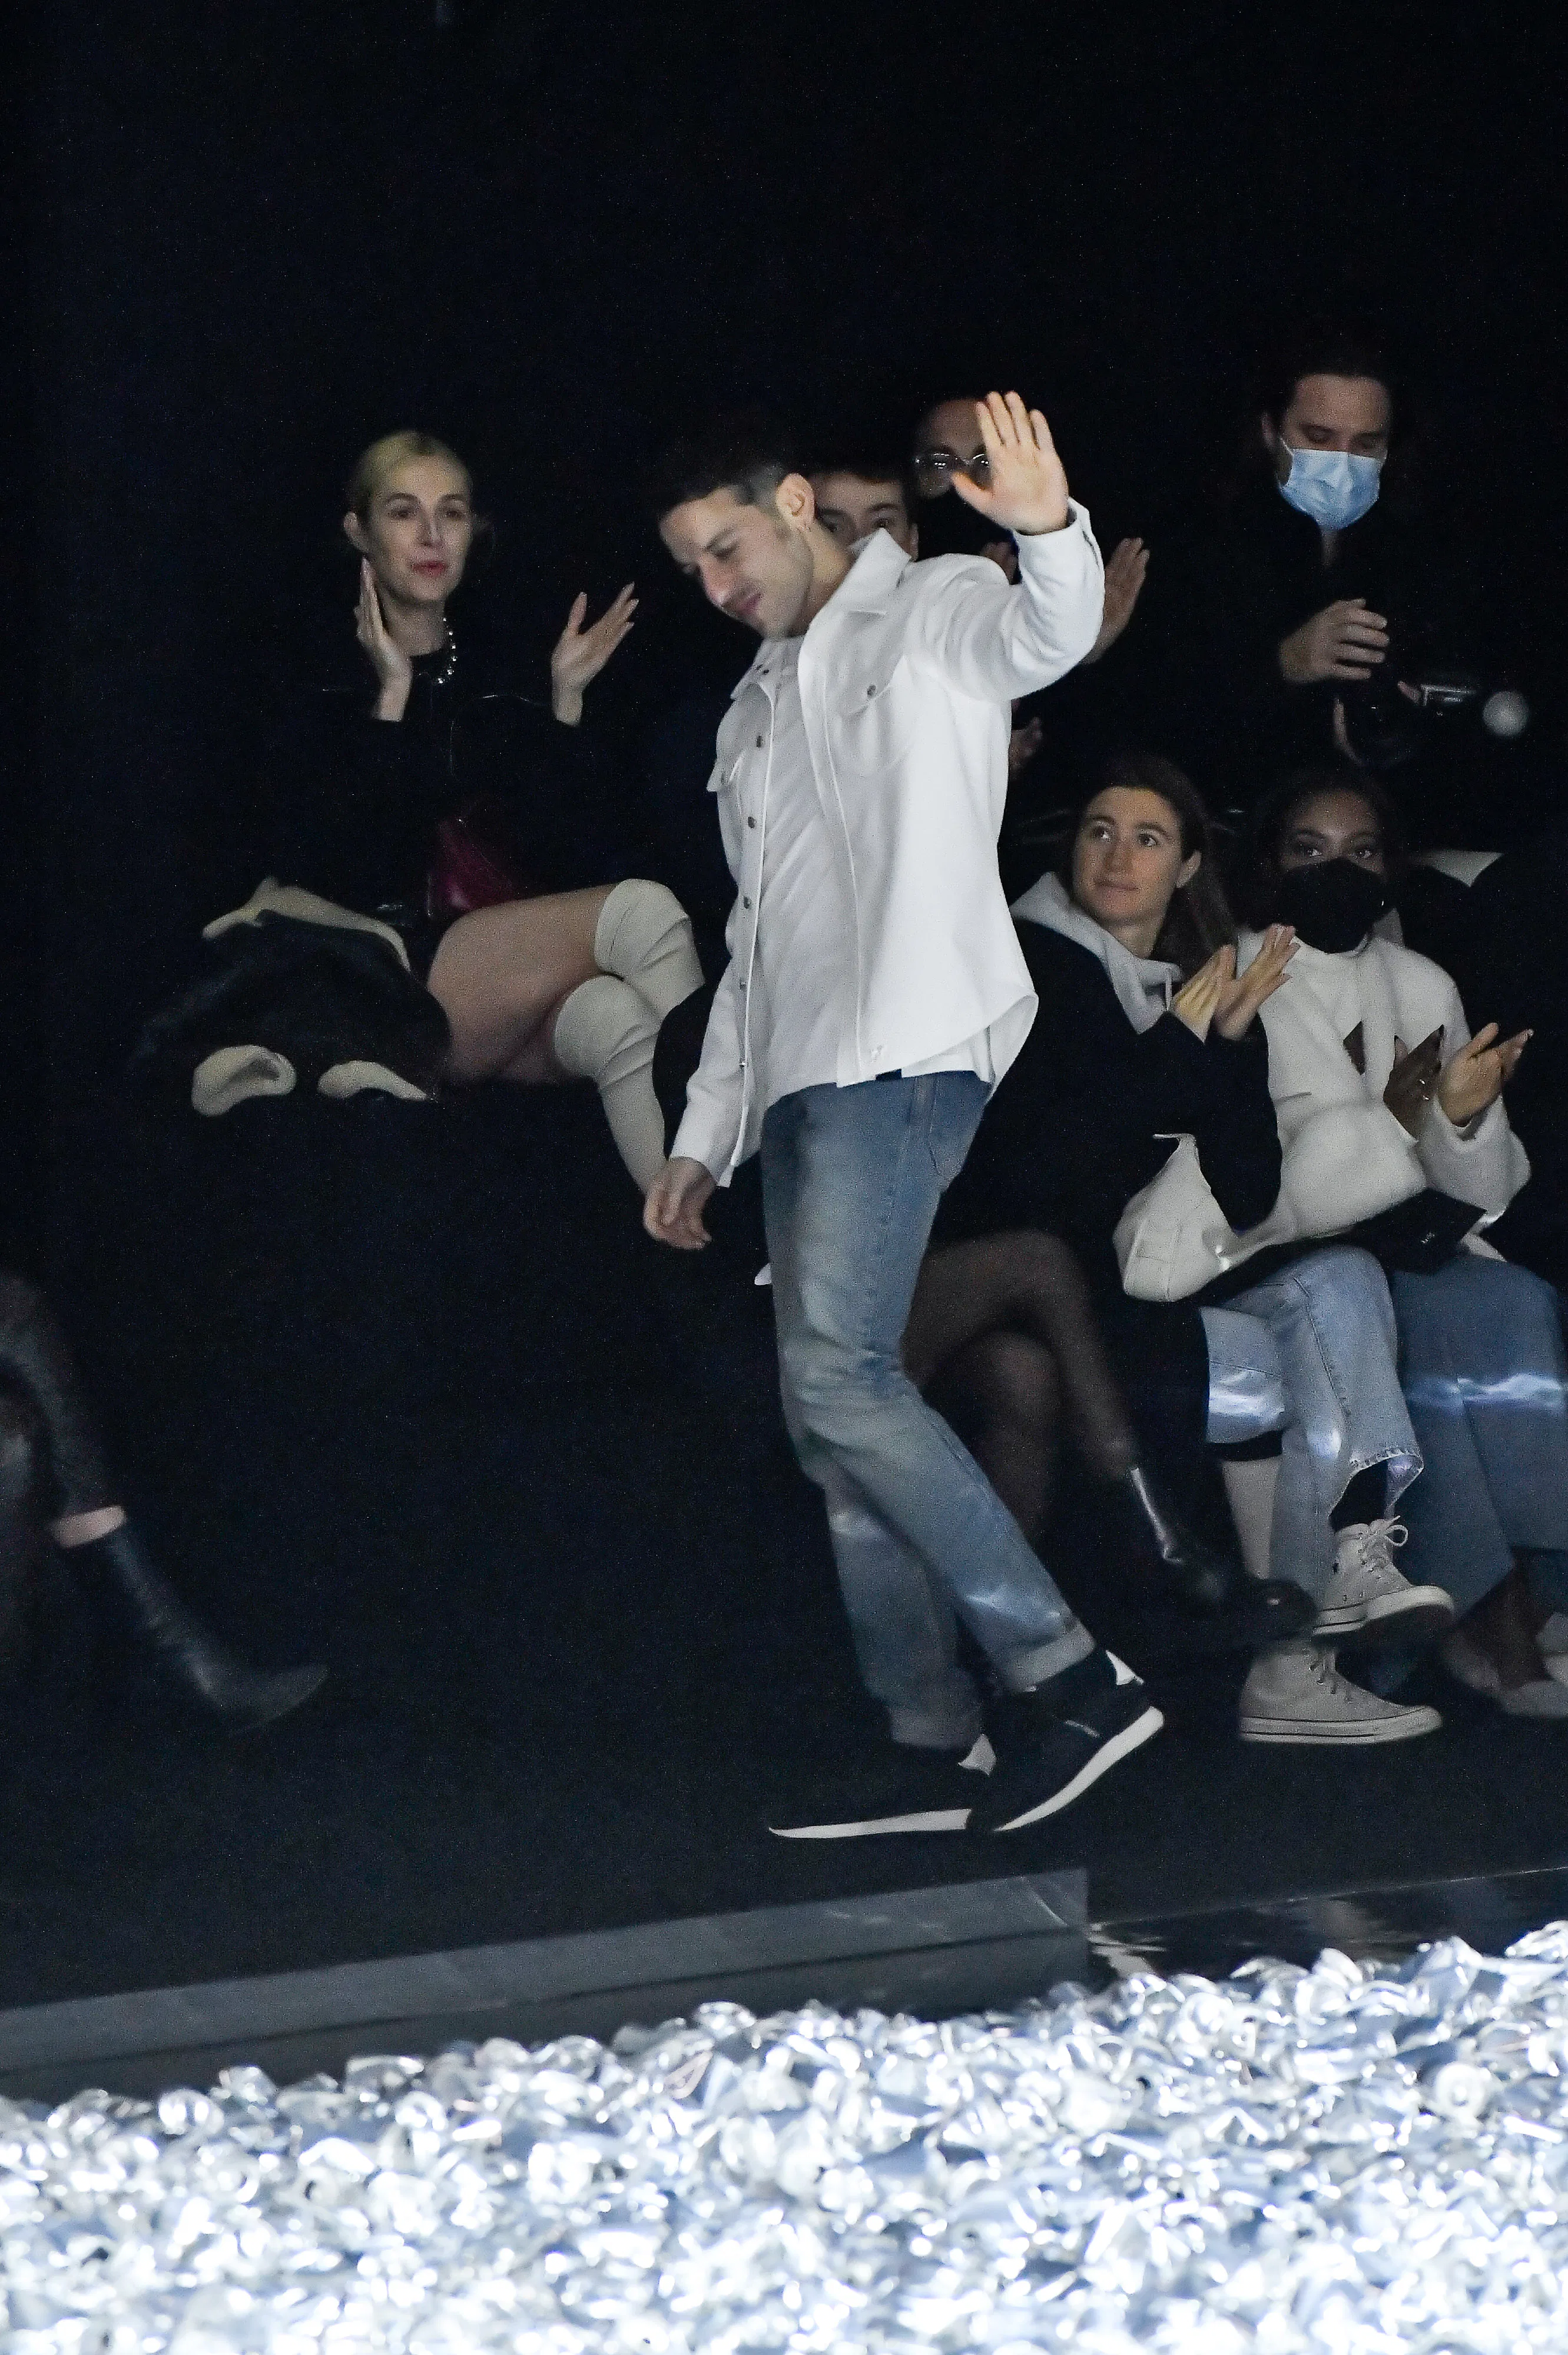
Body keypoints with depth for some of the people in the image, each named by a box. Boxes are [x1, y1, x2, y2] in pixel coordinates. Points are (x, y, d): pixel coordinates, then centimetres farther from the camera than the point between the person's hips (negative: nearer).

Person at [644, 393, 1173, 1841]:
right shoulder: (757, 716, 27)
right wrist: (704, 1137, 24)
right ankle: (931, 1741, 4)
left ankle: (1065, 1672, -20)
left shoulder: (930, 611, 5)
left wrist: (1050, 531, -42)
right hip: (800, 1075, 9)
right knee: (832, 1413, 2)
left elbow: (1049, 638, -20)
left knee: (837, 1376, -22)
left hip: (905, 1052, -9)